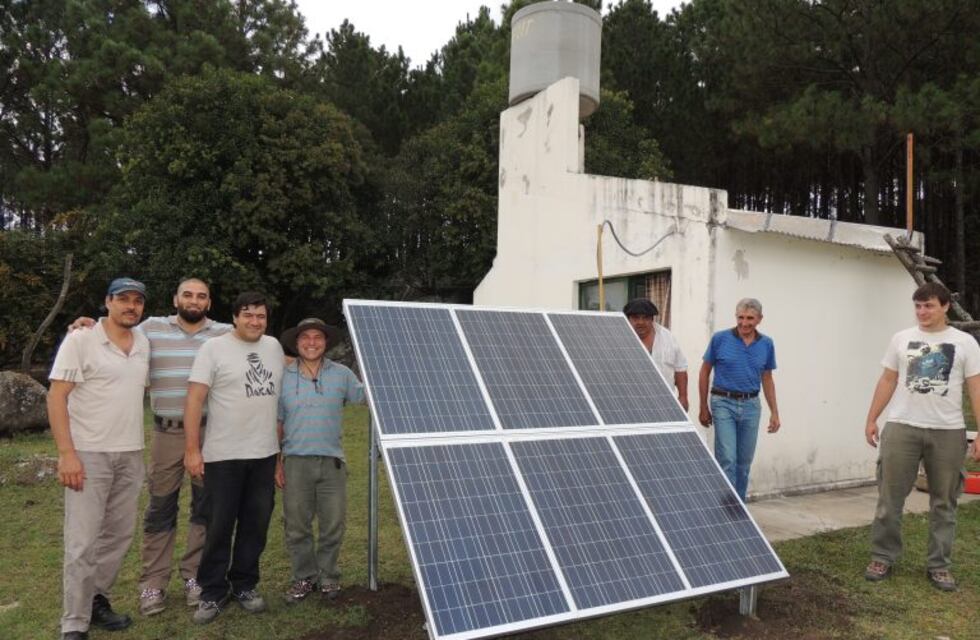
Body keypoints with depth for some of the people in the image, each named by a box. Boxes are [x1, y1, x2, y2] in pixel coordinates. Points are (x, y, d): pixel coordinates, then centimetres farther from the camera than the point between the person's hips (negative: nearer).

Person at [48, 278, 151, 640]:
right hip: (89, 454, -6)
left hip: (131, 455, 6)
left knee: (120, 533, 13)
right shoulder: (80, 341, -7)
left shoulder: (144, 345, 9)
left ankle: (96, 598, 30)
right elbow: (56, 397, -10)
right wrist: (67, 453, -17)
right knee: (83, 541, -2)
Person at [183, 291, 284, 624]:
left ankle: (244, 586, 26)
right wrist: (191, 449, -15)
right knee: (219, 527, 4)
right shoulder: (213, 348, -6)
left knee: (255, 525, 12)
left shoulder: (274, 347, 10)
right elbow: (194, 399, -10)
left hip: (265, 454, 5)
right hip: (223, 456, -4)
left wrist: (283, 444, 16)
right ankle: (213, 592, 19)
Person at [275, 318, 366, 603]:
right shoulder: (283, 377, 3)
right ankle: (304, 577, 25)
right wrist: (276, 462, 2)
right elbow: (276, 424, 5)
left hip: (332, 461, 0)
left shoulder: (342, 374, 3)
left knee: (333, 525, 7)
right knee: (297, 527, 8)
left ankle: (328, 576, 25)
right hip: (296, 462, 0)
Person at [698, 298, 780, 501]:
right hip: (724, 403, -3)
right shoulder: (720, 339, -6)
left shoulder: (766, 344, 3)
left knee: (744, 462, 10)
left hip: (750, 405, 3)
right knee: (727, 459, -10)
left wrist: (774, 412, 8)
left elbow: (767, 380, 12)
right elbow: (704, 372, 2)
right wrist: (704, 407, 1)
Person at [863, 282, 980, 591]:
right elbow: (887, 382, 10)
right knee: (890, 498, 3)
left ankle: (939, 565, 21)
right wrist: (871, 419, 5)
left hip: (948, 432, 0)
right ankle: (883, 558, 15)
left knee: (944, 502, 9)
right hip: (901, 427, 1)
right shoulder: (901, 339, 7)